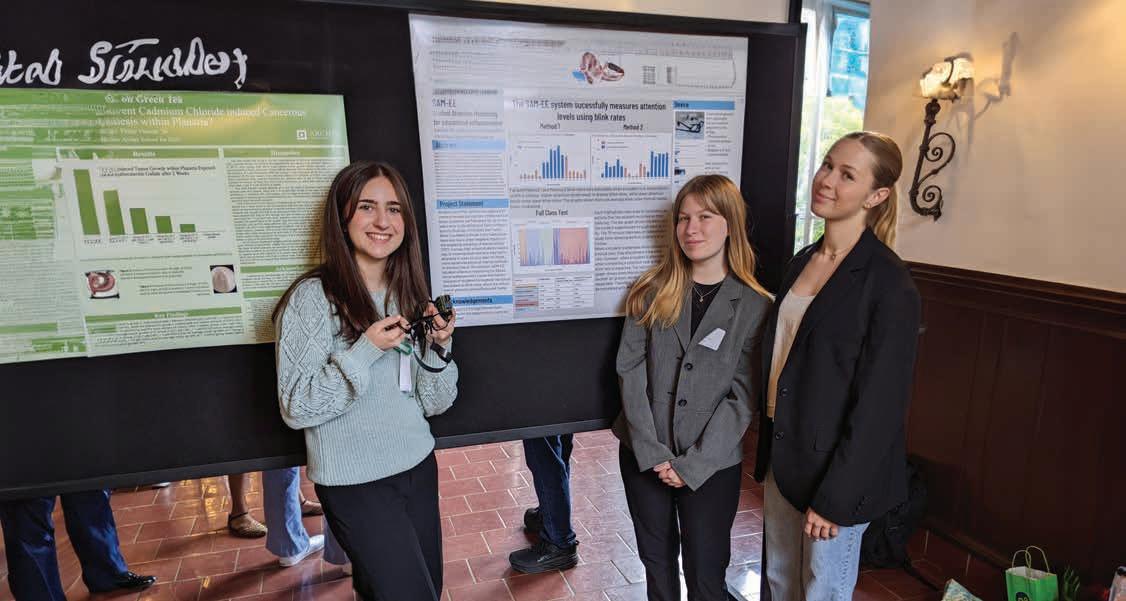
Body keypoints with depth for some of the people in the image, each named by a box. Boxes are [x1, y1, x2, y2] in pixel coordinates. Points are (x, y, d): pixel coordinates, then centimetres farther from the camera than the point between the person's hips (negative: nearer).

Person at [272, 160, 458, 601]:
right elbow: (296, 409, -15)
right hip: (355, 484, -5)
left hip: (418, 469, 6)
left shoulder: (408, 296, 2)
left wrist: (439, 346, -14)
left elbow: (434, 403, 3)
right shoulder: (312, 298, -14)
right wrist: (365, 351, -24)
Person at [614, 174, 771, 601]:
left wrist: (694, 464, -13)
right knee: (656, 561, 19)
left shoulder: (756, 306, -6)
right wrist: (651, 451, -12)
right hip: (643, 457, 2)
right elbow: (630, 369, -5)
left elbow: (743, 395, -9)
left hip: (712, 465, -2)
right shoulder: (652, 292, -1)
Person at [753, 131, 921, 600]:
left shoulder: (889, 283, -18)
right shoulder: (803, 261, 4)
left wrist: (834, 497, -16)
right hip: (783, 453, 7)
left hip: (836, 468, -7)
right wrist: (767, 452, 12)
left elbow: (880, 404, -18)